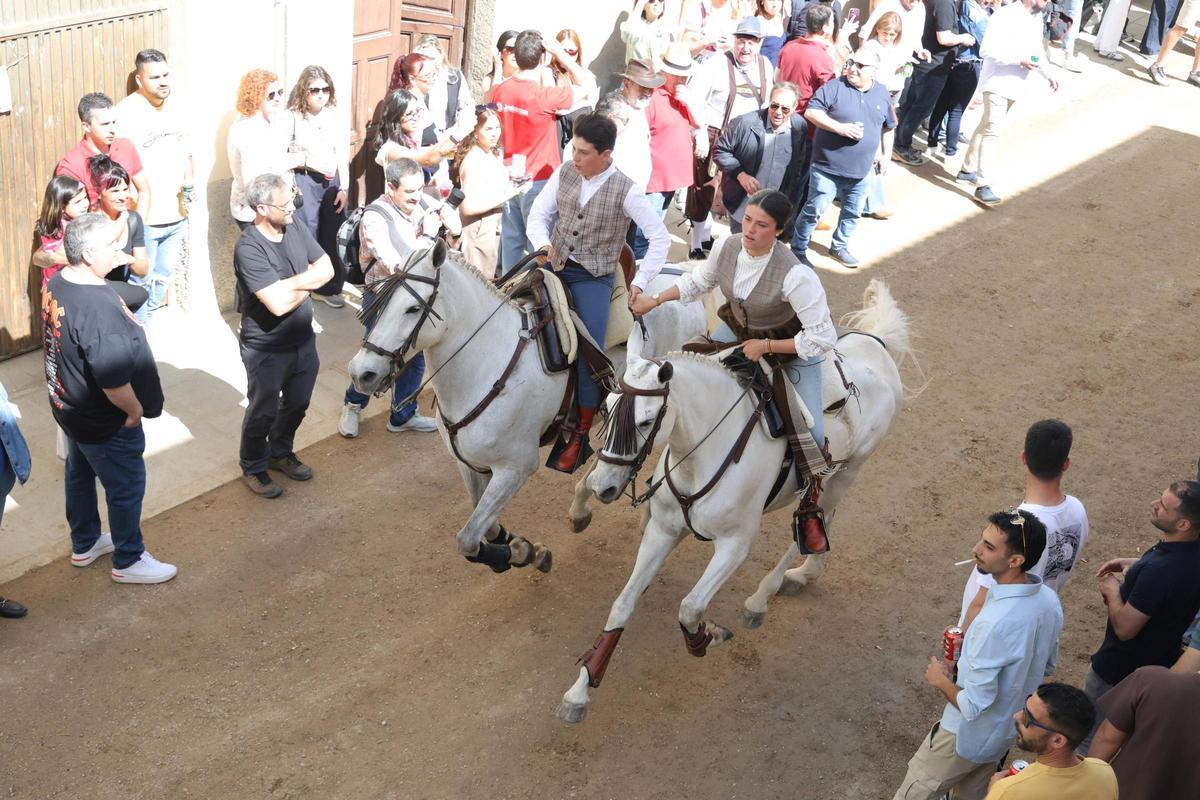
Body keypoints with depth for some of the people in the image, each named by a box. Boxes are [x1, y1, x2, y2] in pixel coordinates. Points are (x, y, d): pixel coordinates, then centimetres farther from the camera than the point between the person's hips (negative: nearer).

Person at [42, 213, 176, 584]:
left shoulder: (57, 283, -5)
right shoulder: (97, 308, -35)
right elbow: (113, 379, -34)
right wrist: (134, 410, -16)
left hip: (68, 405, 9)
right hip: (104, 421, -9)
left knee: (80, 474, 26)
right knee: (126, 487, 11)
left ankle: (84, 544, 47)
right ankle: (128, 561, 29)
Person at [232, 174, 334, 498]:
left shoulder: (295, 228, -6)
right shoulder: (248, 249, -28)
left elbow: (326, 269, -6)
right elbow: (279, 304, -33)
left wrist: (292, 283, -23)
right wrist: (308, 282, -17)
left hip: (303, 340, 7)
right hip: (266, 349, -6)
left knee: (297, 404, 24)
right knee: (263, 411, 13)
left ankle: (280, 452, 48)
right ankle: (253, 468, 36)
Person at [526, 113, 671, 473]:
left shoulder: (625, 191, -10)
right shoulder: (565, 173, 2)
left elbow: (660, 237, -7)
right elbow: (539, 213, 8)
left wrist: (640, 283, -10)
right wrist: (543, 244, -12)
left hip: (592, 277, -4)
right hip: (553, 265, 4)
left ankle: (580, 434, -1)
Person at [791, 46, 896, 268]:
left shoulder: (882, 94, 4)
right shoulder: (834, 87, -11)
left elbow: (888, 127, 18)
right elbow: (811, 112, -16)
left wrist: (885, 155, 15)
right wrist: (839, 127, -24)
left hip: (862, 170, 5)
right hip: (827, 167, -5)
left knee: (853, 212, 18)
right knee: (814, 210, 1)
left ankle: (840, 246, 37)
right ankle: (798, 250, 14)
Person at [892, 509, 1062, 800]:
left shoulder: (995, 623, -39)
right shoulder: (1049, 600, -12)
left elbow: (973, 706, -32)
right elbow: (1046, 665, 7)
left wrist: (941, 681, -12)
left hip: (966, 736, -7)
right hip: (1007, 730, 7)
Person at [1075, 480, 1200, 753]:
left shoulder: (1158, 572, -40)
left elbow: (1124, 627, -29)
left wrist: (1112, 590, -13)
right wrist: (1135, 564, 0)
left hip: (1120, 669, -8)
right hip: (1162, 658, 8)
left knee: (1088, 737, 15)